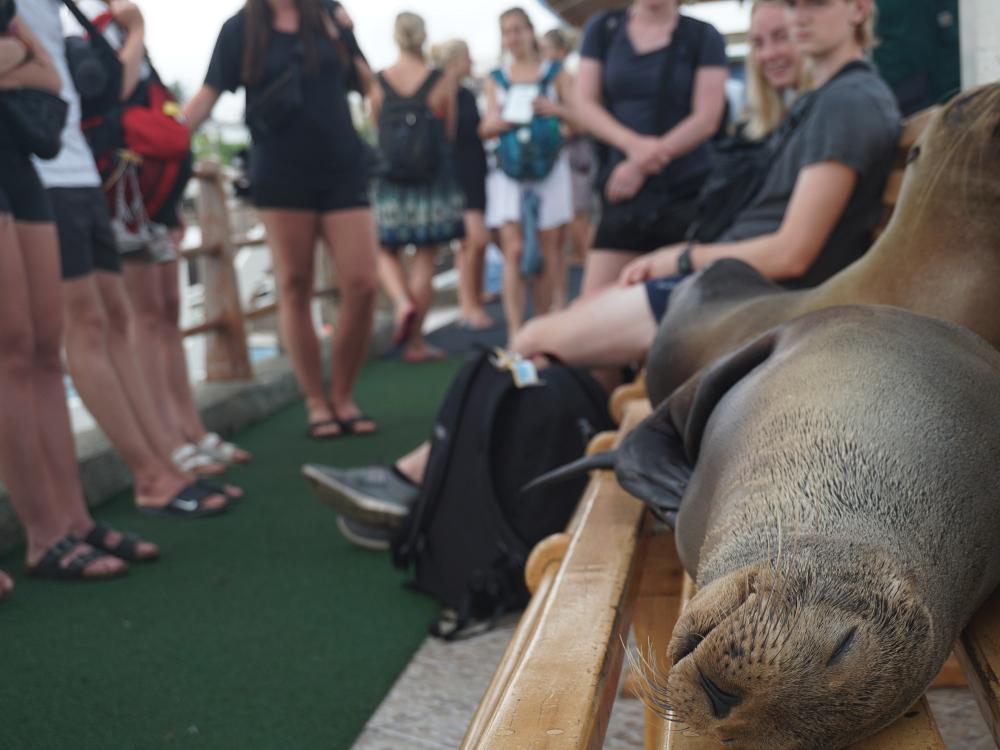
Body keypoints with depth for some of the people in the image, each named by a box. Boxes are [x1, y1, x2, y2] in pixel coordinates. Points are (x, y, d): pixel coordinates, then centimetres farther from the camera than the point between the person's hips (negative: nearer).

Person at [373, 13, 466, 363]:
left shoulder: (378, 83, -2)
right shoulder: (444, 82, -5)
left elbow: (377, 128, 5)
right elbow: (450, 133, 2)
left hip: (389, 178, 1)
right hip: (434, 180, -1)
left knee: (387, 252, 17)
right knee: (424, 259, 4)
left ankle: (402, 302, -12)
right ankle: (415, 342, 8)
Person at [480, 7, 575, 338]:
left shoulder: (555, 71, 10)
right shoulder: (496, 79, 14)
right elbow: (487, 127, 10)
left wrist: (554, 109, -15)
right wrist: (498, 123, -14)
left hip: (549, 166, 0)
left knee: (547, 248, 0)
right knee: (513, 250, -11)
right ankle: (515, 334, -14)